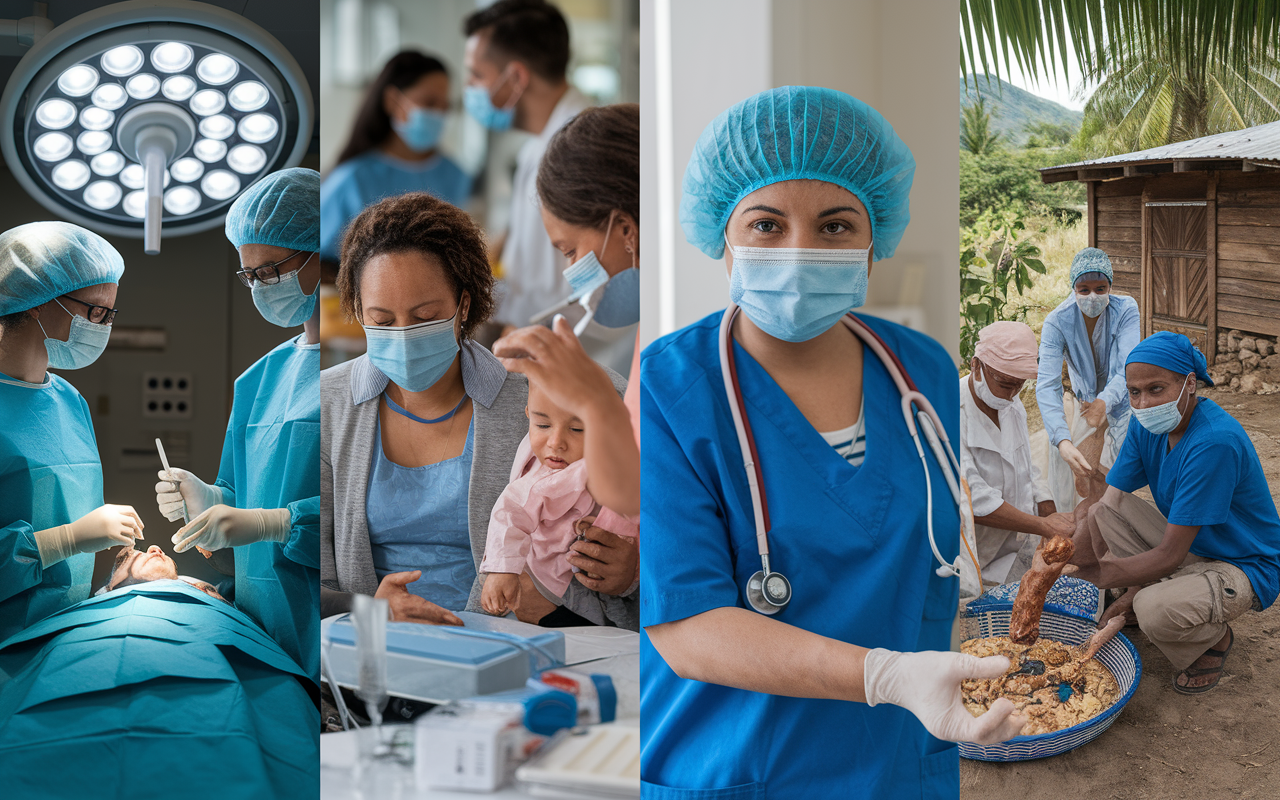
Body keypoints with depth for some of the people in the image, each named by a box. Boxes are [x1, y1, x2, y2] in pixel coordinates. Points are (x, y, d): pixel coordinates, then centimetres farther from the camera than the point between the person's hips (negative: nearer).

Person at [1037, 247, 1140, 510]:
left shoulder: (1126, 309, -26)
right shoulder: (1057, 322, -27)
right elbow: (1046, 385, -36)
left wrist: (1105, 401, -55)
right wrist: (1063, 441, -52)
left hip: (1122, 401, -1)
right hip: (1084, 399, 1)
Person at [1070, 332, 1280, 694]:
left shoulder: (1215, 442, -32)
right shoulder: (1147, 426, -5)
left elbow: (1169, 555, -31)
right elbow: (1104, 504, -8)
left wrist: (1092, 573, -33)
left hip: (1245, 568, -8)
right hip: (1187, 546, 8)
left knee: (1155, 610, -35)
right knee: (1103, 512, -11)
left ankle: (1214, 639, -1)